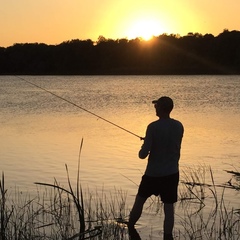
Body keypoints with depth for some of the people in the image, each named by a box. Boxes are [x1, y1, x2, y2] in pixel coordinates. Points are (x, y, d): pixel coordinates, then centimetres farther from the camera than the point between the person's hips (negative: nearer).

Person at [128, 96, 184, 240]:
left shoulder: (153, 127, -16)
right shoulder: (179, 126, -1)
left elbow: (143, 154, -16)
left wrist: (142, 151, 5)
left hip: (153, 173, -3)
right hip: (172, 173, 3)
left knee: (140, 200, 17)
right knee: (169, 207, 4)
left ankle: (129, 228, 31)